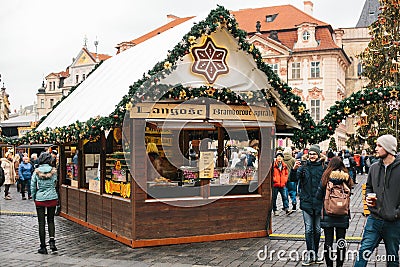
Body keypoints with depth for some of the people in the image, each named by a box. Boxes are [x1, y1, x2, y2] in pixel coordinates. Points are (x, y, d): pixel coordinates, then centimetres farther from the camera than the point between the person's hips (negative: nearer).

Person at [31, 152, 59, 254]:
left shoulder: (36, 172, -6)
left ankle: (43, 247, 9)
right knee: (51, 221, 15)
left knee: (41, 223, 5)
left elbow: (32, 186, -2)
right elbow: (55, 183, 6)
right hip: (52, 198, 1)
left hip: (40, 199, -1)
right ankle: (52, 240, -4)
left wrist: (34, 198, 10)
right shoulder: (53, 171, -5)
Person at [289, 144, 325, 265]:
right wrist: (294, 169, -26)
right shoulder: (304, 166, 2)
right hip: (307, 202, 0)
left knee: (317, 230, 10)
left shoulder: (323, 167, 0)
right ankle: (311, 254, 2)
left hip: (319, 203, 0)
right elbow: (293, 179, -7)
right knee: (309, 230, -2)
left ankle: (314, 254, 21)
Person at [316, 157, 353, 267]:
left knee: (328, 241, 7)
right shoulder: (346, 178, -5)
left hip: (328, 215, -2)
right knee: (341, 241, 12)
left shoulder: (326, 178, -10)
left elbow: (319, 196, -5)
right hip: (343, 215, 2)